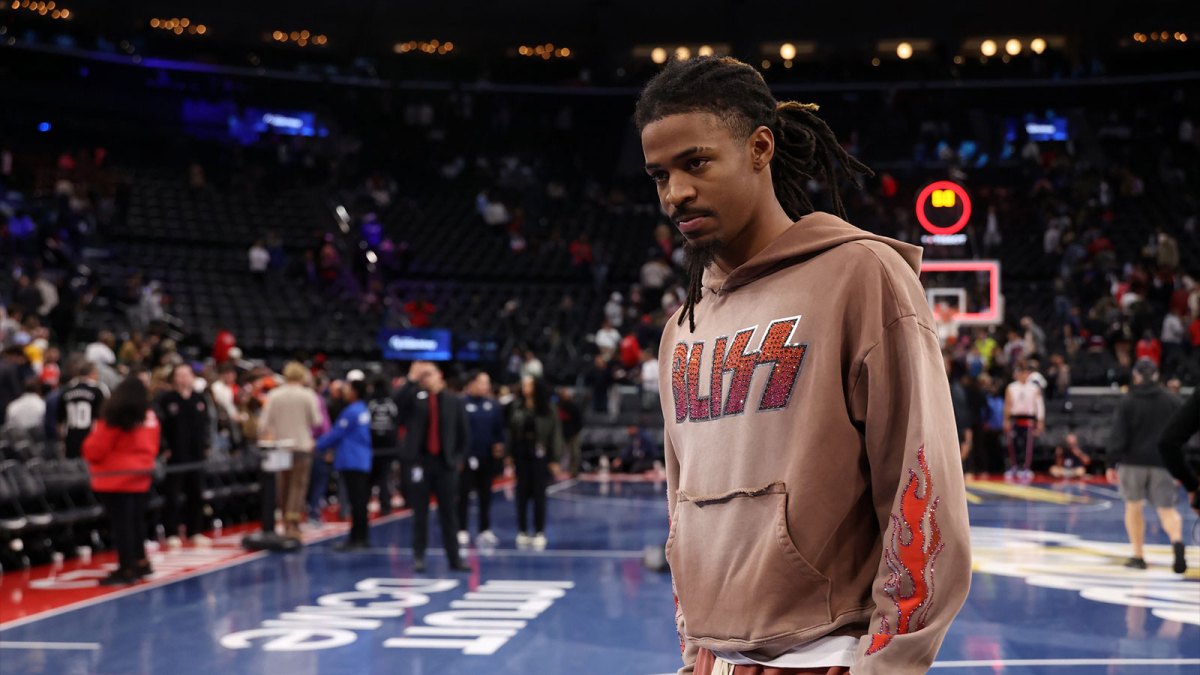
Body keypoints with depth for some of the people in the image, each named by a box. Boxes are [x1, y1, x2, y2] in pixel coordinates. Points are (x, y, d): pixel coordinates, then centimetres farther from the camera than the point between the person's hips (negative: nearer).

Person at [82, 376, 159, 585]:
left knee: (120, 523, -4)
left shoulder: (113, 418, -13)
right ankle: (141, 562, 21)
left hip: (115, 478, -7)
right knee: (136, 520, 15)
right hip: (140, 476, 7)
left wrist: (87, 445, 13)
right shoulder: (150, 417, 6)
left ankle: (126, 569, -3)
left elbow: (95, 450, -8)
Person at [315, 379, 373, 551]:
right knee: (360, 500, 11)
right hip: (363, 461, 9)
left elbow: (336, 434, -10)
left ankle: (355, 538, -4)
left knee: (356, 501, -6)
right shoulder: (364, 411, 12)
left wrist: (317, 445, 2)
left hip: (352, 462, -9)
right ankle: (361, 537, 16)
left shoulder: (351, 412, -15)